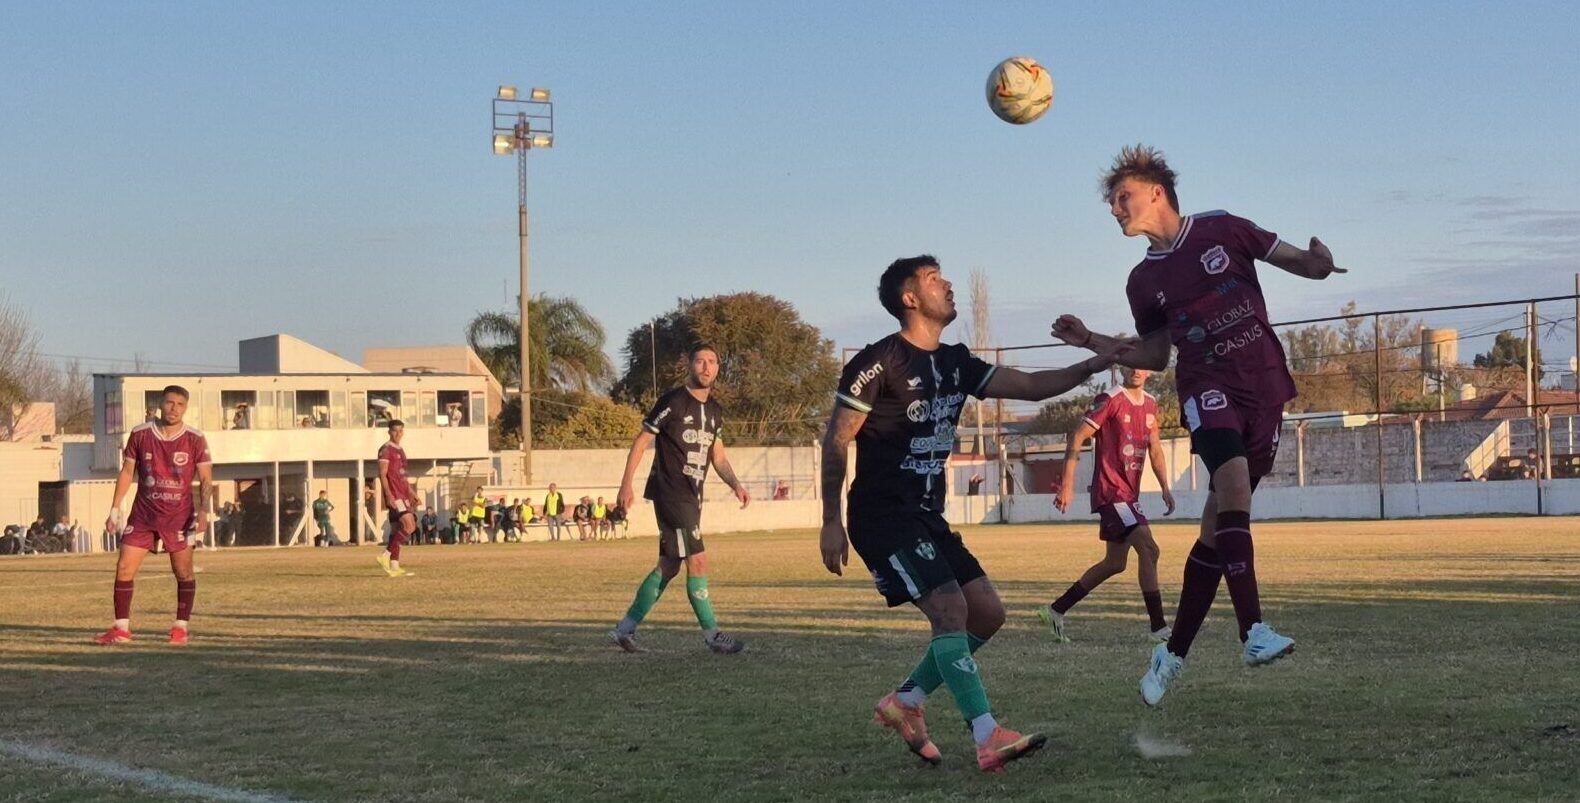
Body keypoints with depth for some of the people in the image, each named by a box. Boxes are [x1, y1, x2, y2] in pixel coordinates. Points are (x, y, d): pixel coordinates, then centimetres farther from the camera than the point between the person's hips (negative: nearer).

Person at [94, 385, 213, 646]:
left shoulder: (195, 440, -5)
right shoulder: (140, 434, 0)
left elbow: (206, 479, -2)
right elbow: (127, 472, 8)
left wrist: (203, 511, -15)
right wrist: (115, 509, 4)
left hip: (179, 517, -1)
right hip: (143, 515, 2)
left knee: (184, 572, 0)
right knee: (124, 568, -4)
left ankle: (181, 627, 12)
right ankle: (121, 629, 2)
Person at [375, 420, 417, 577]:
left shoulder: (400, 450, 20)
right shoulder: (386, 449, -7)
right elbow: (382, 474, -14)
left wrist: (411, 493, 23)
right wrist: (389, 495, -22)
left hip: (403, 495, 9)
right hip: (394, 496, -9)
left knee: (396, 530, 7)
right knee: (409, 526, -17)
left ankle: (394, 567, 7)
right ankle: (385, 555, -14)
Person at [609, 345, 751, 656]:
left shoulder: (714, 410, 12)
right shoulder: (673, 402, -10)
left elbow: (718, 456, 19)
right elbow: (641, 441, -7)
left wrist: (735, 484, 2)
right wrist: (627, 484, -11)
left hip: (691, 497, 9)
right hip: (669, 493, -9)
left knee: (669, 565, 11)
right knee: (698, 562, -10)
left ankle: (626, 628, 19)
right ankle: (712, 634, -3)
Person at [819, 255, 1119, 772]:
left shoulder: (954, 363, 11)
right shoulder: (879, 362, -13)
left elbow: (1029, 386, 8)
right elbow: (835, 442, -11)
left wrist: (1093, 365, -5)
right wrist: (832, 522, -13)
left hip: (927, 517, 9)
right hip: (883, 516, -9)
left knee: (987, 613, 5)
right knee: (950, 609, -20)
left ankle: (904, 702, 16)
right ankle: (988, 738, -22)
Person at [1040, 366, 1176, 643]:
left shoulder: (1150, 404, 12)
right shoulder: (1110, 399, -12)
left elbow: (1154, 448, 22)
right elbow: (1077, 437, -13)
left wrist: (1165, 488, 16)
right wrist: (1067, 484, -17)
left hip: (1129, 494, 9)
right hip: (1111, 492, -9)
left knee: (1115, 563, 12)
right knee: (1148, 549, -17)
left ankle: (1055, 611, 22)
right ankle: (1159, 628, -13)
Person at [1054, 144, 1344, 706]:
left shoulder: (1221, 230, 4)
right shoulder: (1143, 281, 10)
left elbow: (1297, 262, 7)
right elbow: (1154, 355, 19)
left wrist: (1318, 259, -16)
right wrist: (1091, 341, 7)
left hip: (1264, 388, 0)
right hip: (1206, 388, 0)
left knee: (1218, 525, 2)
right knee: (1233, 477, -30)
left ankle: (1175, 652, 14)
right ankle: (1253, 629, -32)